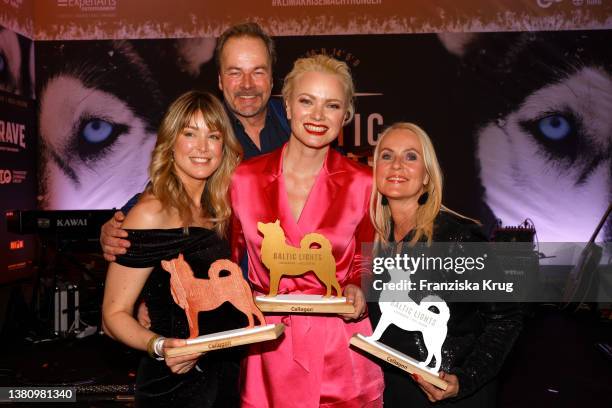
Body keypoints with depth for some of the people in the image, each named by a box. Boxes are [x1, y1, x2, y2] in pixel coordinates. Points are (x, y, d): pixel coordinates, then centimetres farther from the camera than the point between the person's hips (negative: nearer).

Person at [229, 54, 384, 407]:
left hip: (340, 352, 0)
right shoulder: (245, 178, -4)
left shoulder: (363, 184, -6)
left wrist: (357, 292, -11)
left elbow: (364, 264, 8)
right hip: (268, 350, 1)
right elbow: (230, 260, 9)